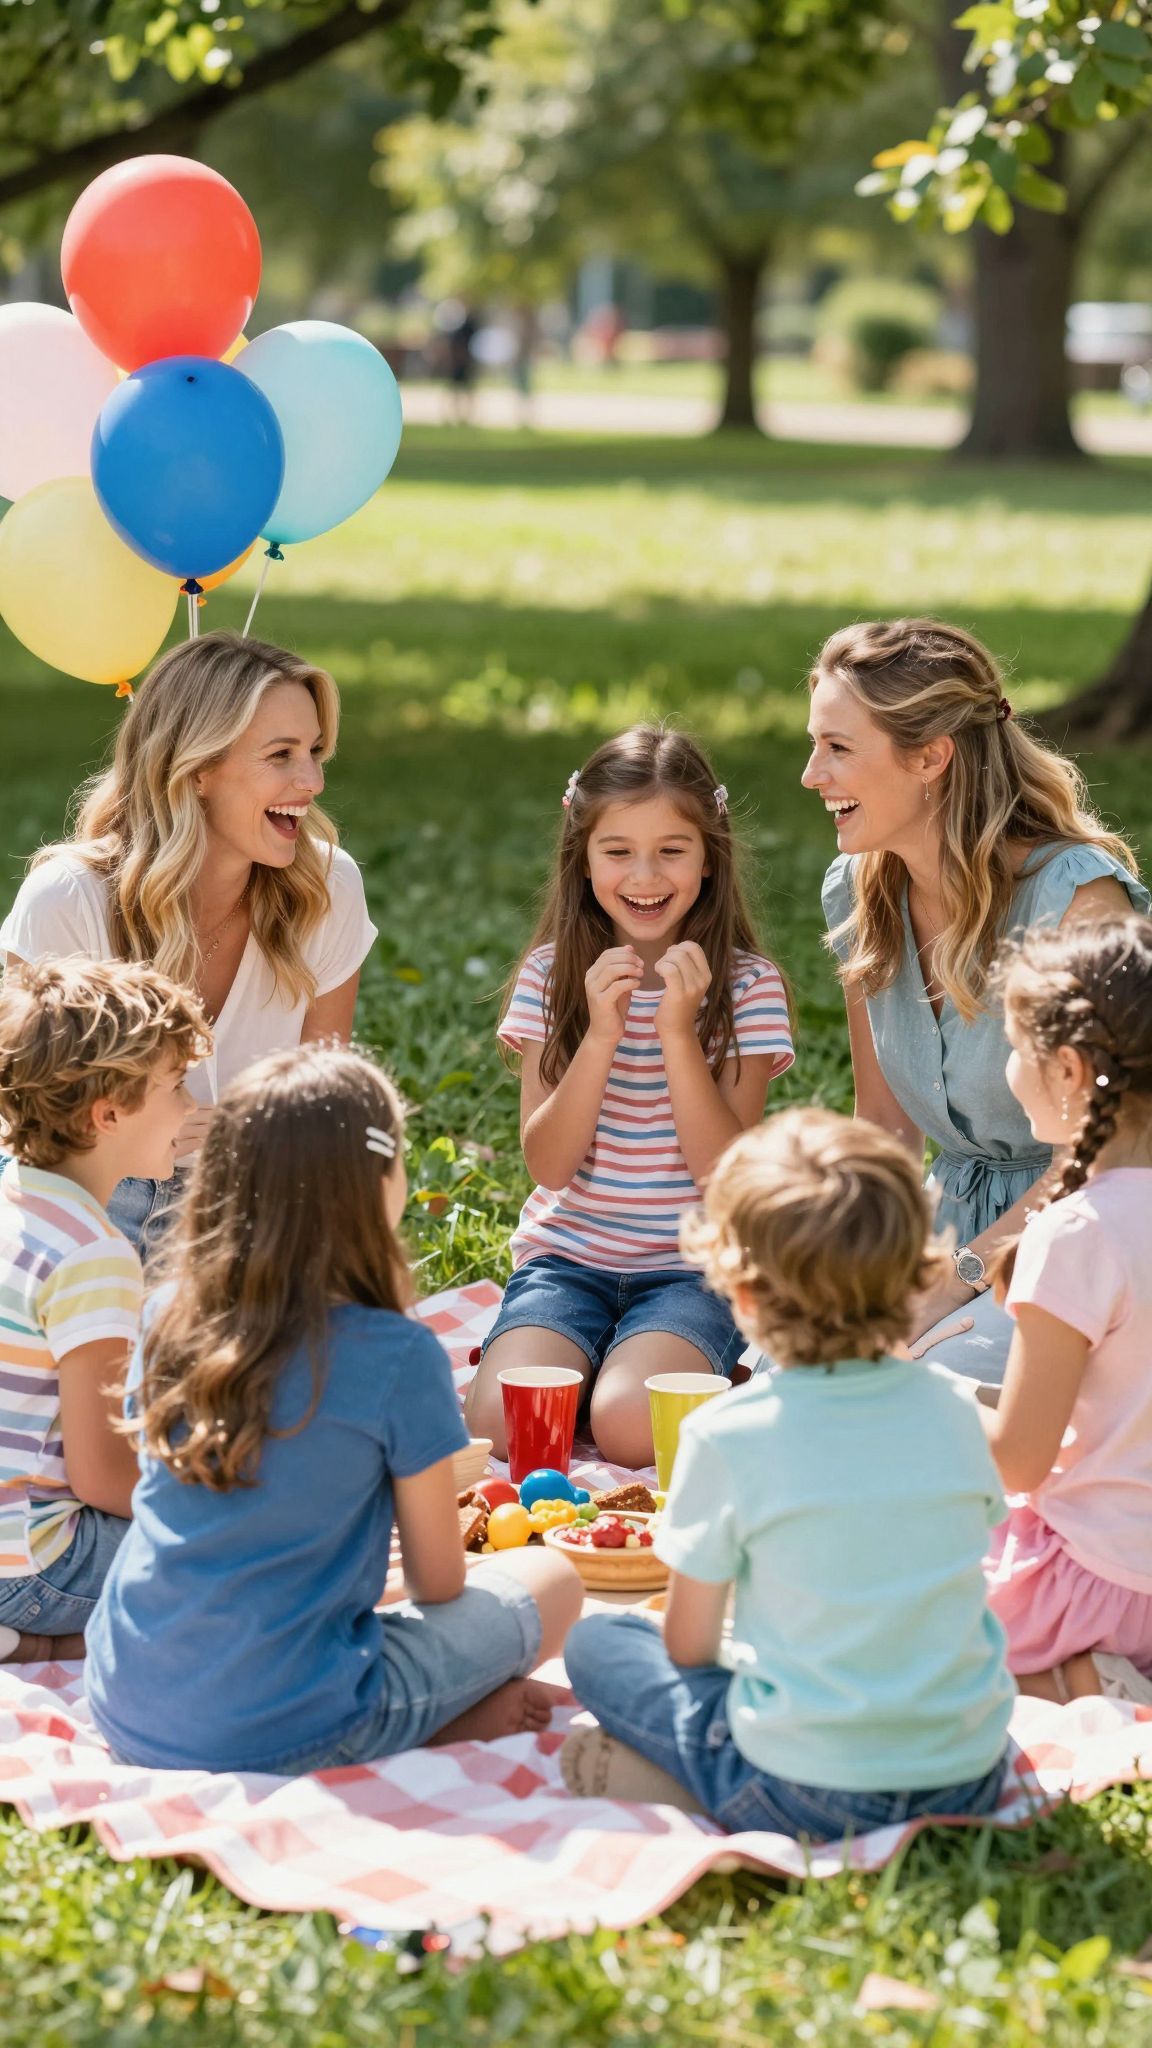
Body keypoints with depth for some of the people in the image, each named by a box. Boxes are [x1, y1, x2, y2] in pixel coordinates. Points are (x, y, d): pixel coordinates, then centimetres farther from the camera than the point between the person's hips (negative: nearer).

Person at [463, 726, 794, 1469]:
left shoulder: (749, 987, -3)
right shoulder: (552, 975, 2)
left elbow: (726, 1174, -11)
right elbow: (549, 1164, -6)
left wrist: (678, 1032, -20)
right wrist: (601, 1034, -18)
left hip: (692, 1266, -2)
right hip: (568, 1256, 2)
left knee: (629, 1425, -29)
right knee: (504, 1424, -24)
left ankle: (697, 1376, 3)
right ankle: (586, 1355, 6)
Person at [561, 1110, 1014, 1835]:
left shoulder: (728, 1434, -13)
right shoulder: (953, 1407, -1)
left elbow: (687, 1646, -3)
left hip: (808, 1795, -4)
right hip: (971, 1783, 4)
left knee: (596, 1644, 17)